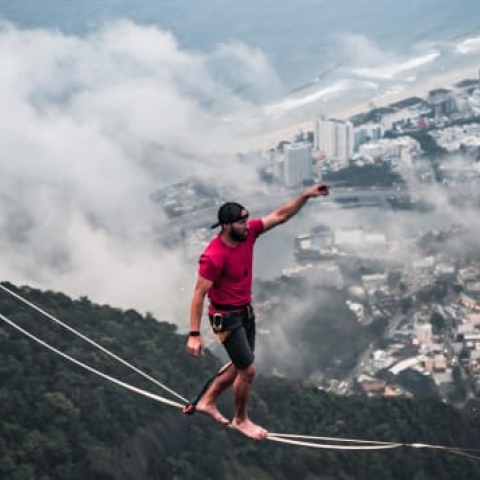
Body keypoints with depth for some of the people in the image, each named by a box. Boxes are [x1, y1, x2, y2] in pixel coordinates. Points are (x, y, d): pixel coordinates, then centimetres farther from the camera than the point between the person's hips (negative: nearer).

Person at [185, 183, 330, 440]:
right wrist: (194, 335, -28)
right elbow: (199, 294, -27)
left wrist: (306, 195, -14)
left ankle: (207, 401, 39)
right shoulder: (214, 257, -30)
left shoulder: (247, 233, -10)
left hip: (246, 311, 8)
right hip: (227, 318, -8)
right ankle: (240, 420, 24)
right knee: (248, 370, 1)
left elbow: (279, 216, -3)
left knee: (240, 365, 21)